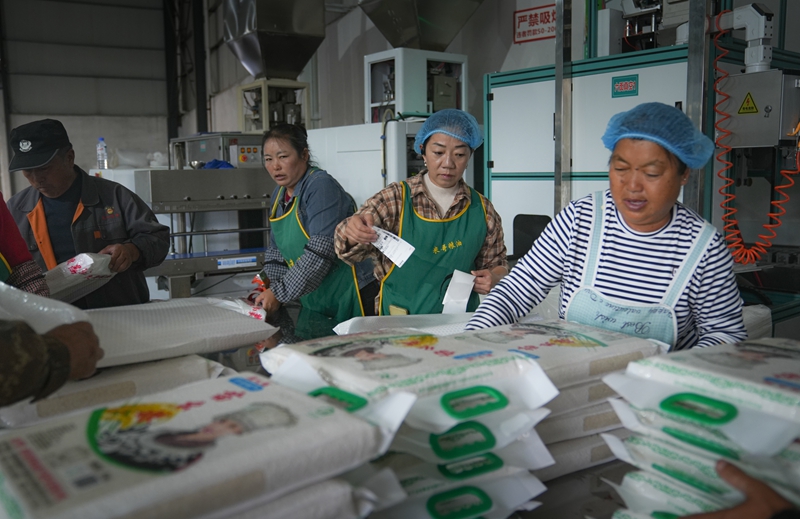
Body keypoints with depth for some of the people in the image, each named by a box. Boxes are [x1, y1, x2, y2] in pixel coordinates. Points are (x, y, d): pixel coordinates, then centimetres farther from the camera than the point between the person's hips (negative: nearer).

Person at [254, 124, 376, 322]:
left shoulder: (321, 186, -16)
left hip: (347, 296, -8)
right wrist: (267, 288, 0)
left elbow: (320, 252, -25)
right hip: (313, 302, 8)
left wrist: (279, 293, -23)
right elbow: (277, 250, 16)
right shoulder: (279, 194, 10)